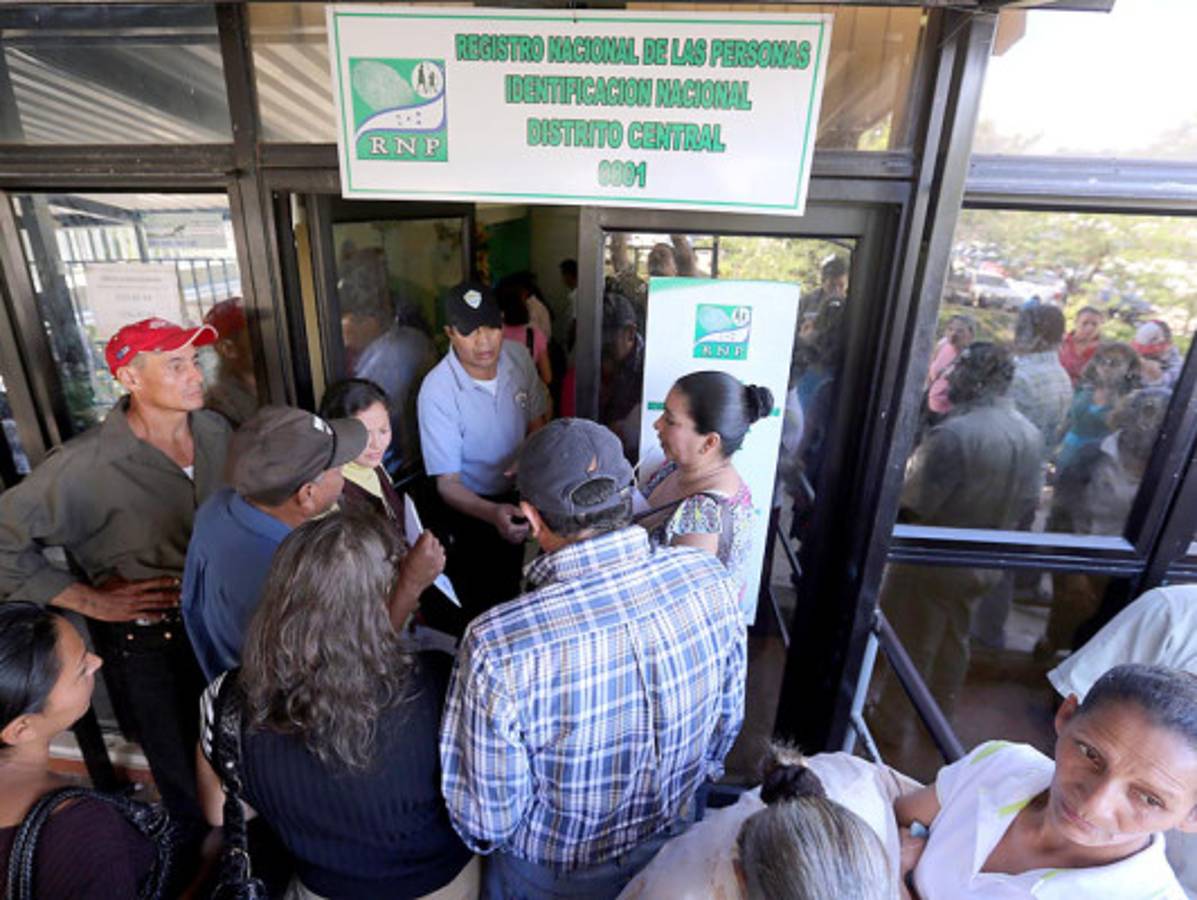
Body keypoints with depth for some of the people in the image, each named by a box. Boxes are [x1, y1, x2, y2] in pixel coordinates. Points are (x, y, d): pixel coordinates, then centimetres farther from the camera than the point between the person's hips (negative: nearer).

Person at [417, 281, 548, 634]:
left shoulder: (518, 356, -15)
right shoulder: (437, 391, -29)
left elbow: (536, 424, 0)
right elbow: (447, 482, -25)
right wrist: (493, 513, -43)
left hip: (520, 492, 4)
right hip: (471, 504, -4)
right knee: (484, 598, 10)